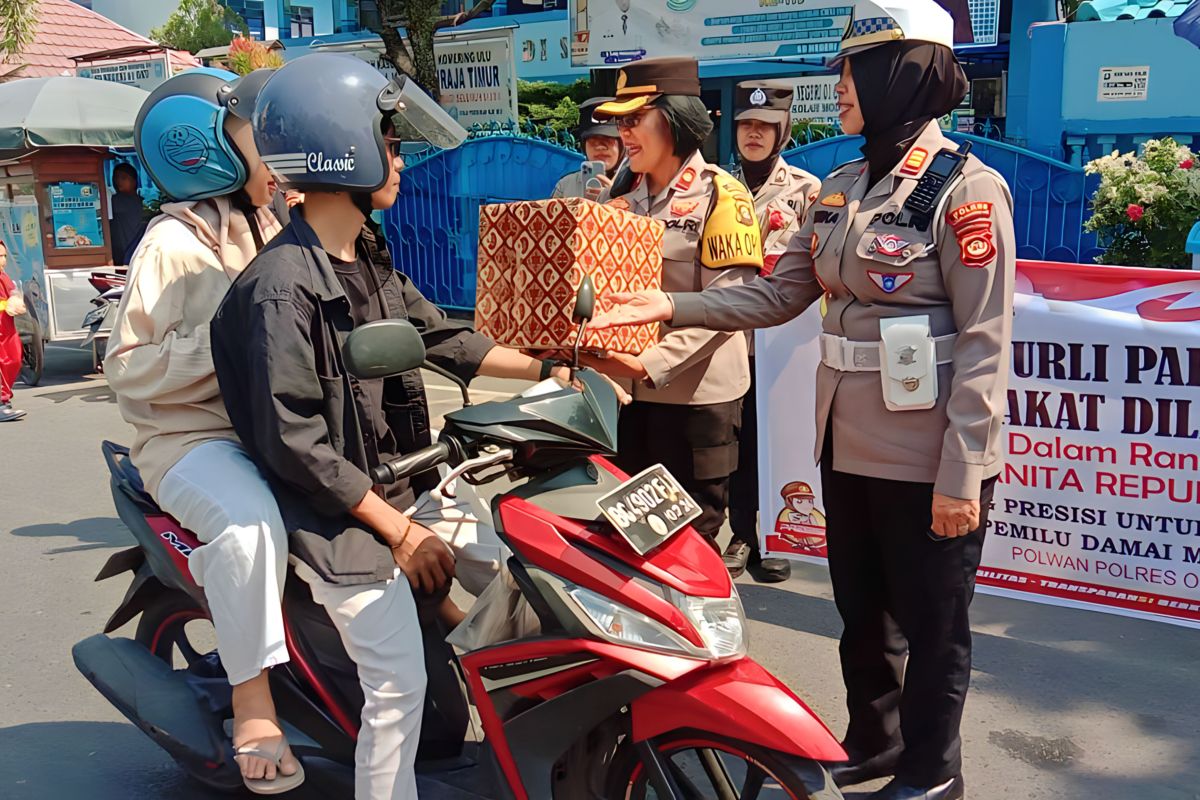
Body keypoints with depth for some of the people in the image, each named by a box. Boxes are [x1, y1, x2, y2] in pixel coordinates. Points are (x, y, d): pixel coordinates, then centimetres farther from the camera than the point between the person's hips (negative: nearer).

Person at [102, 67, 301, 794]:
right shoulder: (175, 246, -10)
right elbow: (129, 366, -13)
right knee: (251, 520, -35)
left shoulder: (274, 231, 14)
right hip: (193, 437, -7)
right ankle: (253, 706, -20)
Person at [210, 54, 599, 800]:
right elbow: (293, 442, -23)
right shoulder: (283, 286, -22)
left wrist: (546, 369, 9)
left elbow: (439, 335, 14)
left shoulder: (367, 261, 7)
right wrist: (398, 532, -21)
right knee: (400, 686, -6)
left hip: (398, 487, 9)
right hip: (341, 517, -9)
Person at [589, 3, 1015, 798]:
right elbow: (780, 294, 10)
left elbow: (984, 345, -15)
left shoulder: (965, 188, -12)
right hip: (850, 441, 7)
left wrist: (962, 473, -19)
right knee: (861, 607, 20)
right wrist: (670, 306, 0)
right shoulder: (842, 187, 10)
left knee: (931, 619, 10)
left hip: (929, 455, -7)